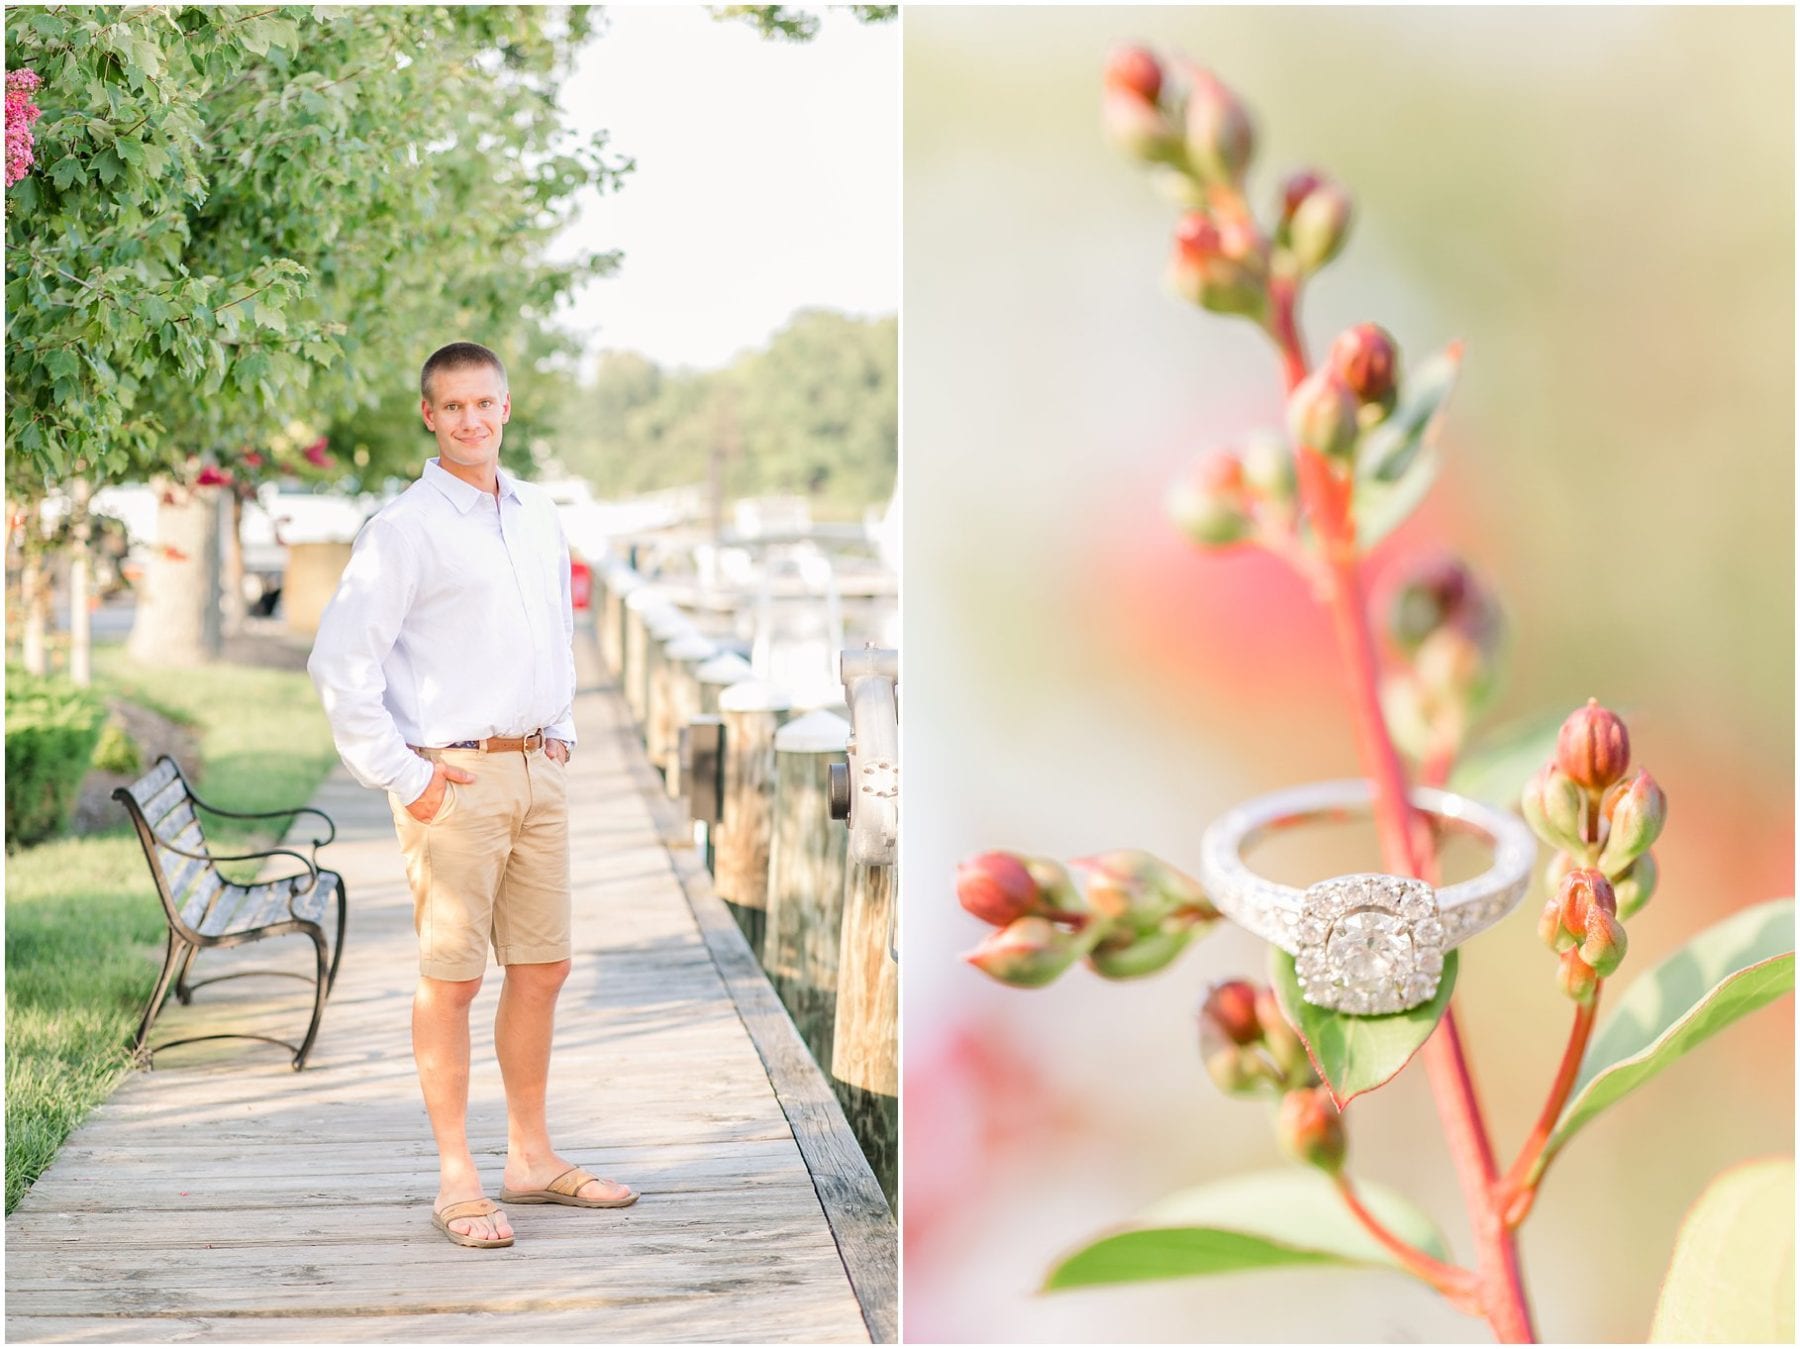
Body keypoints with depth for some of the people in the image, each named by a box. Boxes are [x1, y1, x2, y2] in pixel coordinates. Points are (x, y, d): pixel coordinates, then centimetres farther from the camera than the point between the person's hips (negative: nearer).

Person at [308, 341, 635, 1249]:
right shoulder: (402, 528, -8)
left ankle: (532, 1157, 23)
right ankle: (457, 1180, 7)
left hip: (537, 770, 7)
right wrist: (402, 776, -12)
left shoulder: (539, 518, 13)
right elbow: (339, 664, -12)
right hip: (455, 777, -6)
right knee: (451, 978, -2)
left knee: (542, 968, 11)